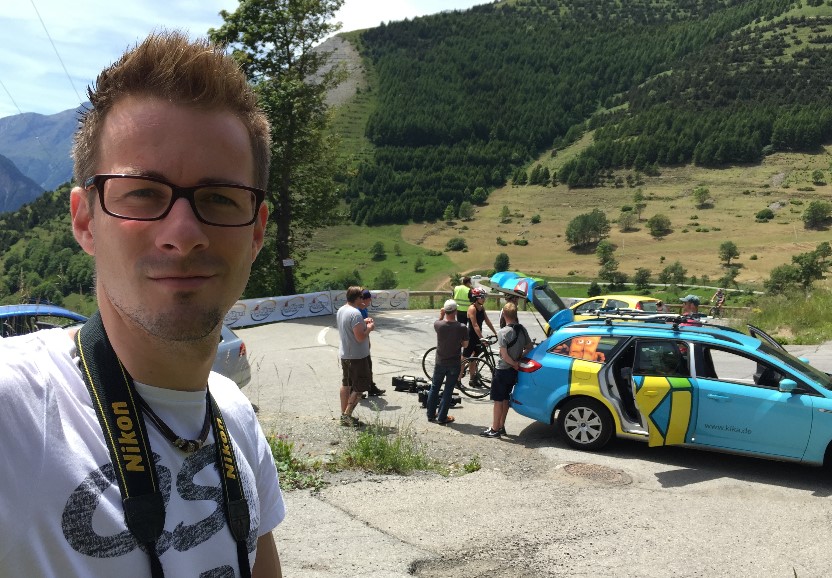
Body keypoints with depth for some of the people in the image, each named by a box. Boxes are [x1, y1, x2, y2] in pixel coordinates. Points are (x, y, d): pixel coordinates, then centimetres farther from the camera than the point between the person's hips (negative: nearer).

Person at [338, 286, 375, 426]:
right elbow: (360, 337, -27)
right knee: (360, 388, 1)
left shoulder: (340, 310, 6)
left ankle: (344, 414, 23)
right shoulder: (355, 314, -24)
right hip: (357, 356, -9)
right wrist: (369, 328, -10)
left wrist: (363, 323, 10)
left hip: (344, 354, 9)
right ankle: (347, 415, 1)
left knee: (346, 384, 16)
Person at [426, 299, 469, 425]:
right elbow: (465, 344, -5)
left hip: (440, 363, 2)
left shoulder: (438, 325, -15)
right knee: (448, 391, 9)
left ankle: (431, 415, 26)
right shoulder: (462, 328, -19)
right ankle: (442, 417, 14)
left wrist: (441, 315, -3)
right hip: (454, 364, -2)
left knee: (434, 388, 18)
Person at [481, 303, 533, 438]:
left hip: (502, 370, -7)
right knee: (505, 399, 17)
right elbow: (529, 347, 9)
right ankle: (501, 427, 25)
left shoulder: (503, 332, -21)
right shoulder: (522, 330, 0)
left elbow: (504, 355, -23)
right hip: (513, 371, 7)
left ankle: (494, 430, 9)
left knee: (498, 401, 2)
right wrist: (519, 358, 5)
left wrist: (515, 364, -9)